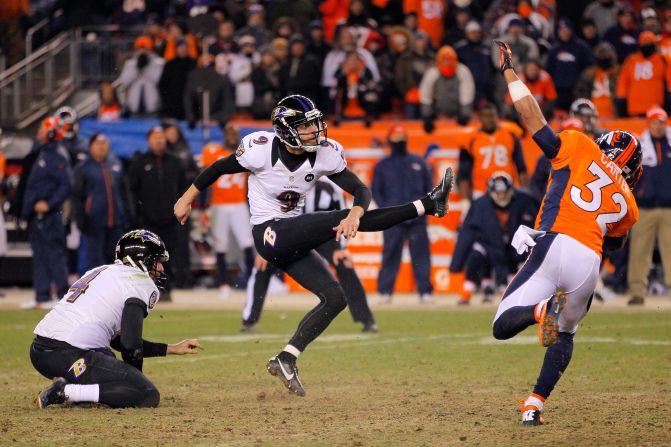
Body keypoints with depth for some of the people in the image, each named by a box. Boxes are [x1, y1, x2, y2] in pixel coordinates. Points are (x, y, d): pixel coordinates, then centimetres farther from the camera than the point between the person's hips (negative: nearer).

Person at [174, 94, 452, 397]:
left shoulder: (325, 153, -4)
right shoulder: (261, 149, -15)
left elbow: (360, 190, -9)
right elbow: (219, 168, -1)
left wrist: (355, 215, -32)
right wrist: (186, 199, 8)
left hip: (294, 241, 7)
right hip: (269, 234, -7)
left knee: (335, 297, -3)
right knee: (344, 219, -20)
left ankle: (286, 360, -2)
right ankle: (426, 205, -19)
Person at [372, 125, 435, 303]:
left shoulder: (419, 162, 14)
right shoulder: (382, 165, 9)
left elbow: (428, 185, 16)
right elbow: (375, 190, 8)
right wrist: (385, 209, -6)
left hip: (417, 220, 1)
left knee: (421, 254, -1)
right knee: (391, 255, -3)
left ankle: (425, 291, 2)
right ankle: (385, 291, 2)